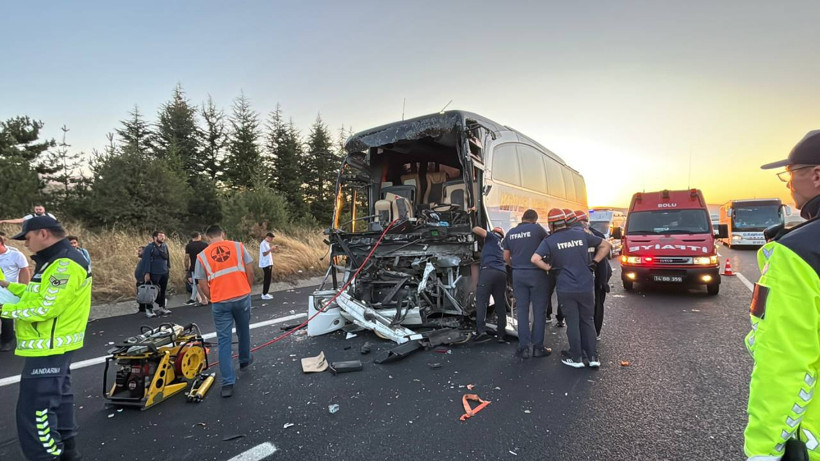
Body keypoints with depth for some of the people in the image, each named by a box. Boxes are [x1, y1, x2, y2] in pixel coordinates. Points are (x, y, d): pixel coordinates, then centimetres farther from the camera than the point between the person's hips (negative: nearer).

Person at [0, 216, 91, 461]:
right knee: (58, 399, 21)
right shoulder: (57, 260, 13)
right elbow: (42, 293, 17)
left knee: (34, 413, -6)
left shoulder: (65, 265, -22)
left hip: (48, 348, -11)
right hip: (55, 346, 11)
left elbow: (45, 308, -25)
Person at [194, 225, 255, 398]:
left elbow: (202, 285, 2)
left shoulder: (202, 256, 2)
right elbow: (250, 271, 0)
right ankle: (244, 360, 46)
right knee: (243, 331, 23)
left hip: (220, 303, 0)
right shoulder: (238, 246, 1)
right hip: (242, 298, 1)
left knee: (224, 341, 5)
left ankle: (228, 383, 5)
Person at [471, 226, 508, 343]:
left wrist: (473, 229, 25)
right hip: (502, 273, 6)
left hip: (488, 271, -6)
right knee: (500, 304, 9)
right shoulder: (502, 246, 34)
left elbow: (477, 229, 4)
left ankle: (481, 331, -21)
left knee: (481, 301, -9)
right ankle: (501, 334, 8)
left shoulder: (492, 236, 17)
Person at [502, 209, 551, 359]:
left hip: (518, 274, 4)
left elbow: (506, 257, 10)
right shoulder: (537, 228, -4)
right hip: (536, 273, -4)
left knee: (522, 310, 7)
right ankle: (538, 346, 10)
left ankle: (524, 347, 8)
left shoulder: (511, 233, 9)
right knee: (539, 310, 5)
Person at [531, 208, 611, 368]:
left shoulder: (549, 241, -8)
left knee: (572, 323, 8)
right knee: (587, 321, 16)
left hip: (566, 289, -3)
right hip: (586, 287, 3)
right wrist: (594, 262, 9)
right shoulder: (581, 235, 3)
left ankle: (576, 358, 17)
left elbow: (535, 259, -21)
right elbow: (605, 245, 11)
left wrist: (549, 267, -6)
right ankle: (593, 357, 19)